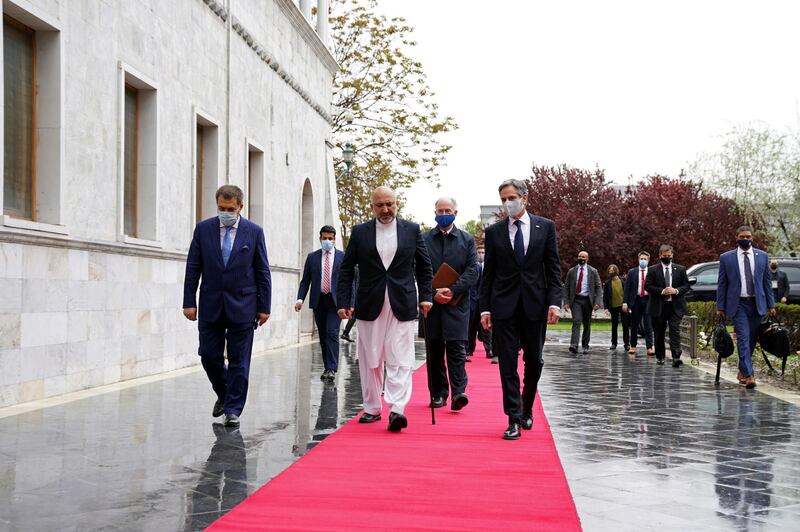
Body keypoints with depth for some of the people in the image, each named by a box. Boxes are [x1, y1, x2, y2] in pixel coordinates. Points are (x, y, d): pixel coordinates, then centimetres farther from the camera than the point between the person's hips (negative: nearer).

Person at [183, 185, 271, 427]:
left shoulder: (254, 232, 1)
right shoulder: (203, 229, 3)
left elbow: (263, 272, 2)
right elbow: (193, 268, 4)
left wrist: (264, 306, -1)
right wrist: (189, 302, -2)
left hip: (242, 306, -2)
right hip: (211, 306, 2)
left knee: (239, 361, 2)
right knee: (209, 356, 5)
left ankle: (233, 409, 10)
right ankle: (224, 394, 30)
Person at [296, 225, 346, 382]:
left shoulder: (343, 257, 4)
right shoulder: (312, 257, 9)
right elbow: (305, 281, 8)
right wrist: (300, 298, -7)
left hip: (336, 300, -3)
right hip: (318, 301, 3)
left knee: (332, 333, -13)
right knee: (323, 335, 8)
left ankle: (332, 369, -14)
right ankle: (327, 367, 17)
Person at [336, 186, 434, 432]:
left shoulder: (412, 230, 6)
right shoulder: (360, 232, 6)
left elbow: (424, 266, 12)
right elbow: (346, 270, 7)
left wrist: (426, 296, 3)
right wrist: (343, 302, 0)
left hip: (402, 306, -1)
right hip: (370, 306, 1)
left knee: (400, 361, -7)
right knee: (370, 361, 8)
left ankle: (396, 410, -11)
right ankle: (372, 408, 20)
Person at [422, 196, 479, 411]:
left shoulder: (467, 240, 8)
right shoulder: (424, 239, 9)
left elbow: (472, 271, -1)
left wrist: (452, 291, -13)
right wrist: (433, 292, -12)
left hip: (457, 303, -1)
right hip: (432, 303, 1)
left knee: (457, 348, -9)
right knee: (434, 350, 5)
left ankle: (458, 392, -13)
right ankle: (438, 394, 12)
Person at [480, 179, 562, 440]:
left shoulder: (545, 227, 4)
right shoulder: (494, 231, 6)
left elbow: (553, 268, 3)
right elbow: (488, 273, 6)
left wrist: (554, 301, -7)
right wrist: (485, 308, 0)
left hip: (535, 304, 0)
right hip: (504, 305, 0)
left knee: (534, 361, 10)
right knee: (508, 364, -2)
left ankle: (527, 408, 31)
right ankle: (514, 420, 1)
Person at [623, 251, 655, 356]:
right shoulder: (632, 272, 5)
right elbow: (627, 288, 4)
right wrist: (625, 302, -3)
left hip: (648, 300, -1)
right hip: (636, 300, 1)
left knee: (648, 325, -6)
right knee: (634, 325, 9)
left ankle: (649, 347, -5)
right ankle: (633, 346, 20)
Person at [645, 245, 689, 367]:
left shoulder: (680, 269, 7)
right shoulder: (653, 270, 3)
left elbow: (686, 286, 7)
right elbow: (647, 286, -3)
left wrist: (676, 290, -12)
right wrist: (662, 291, -15)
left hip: (675, 306, 0)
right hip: (658, 306, 0)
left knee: (675, 331, -12)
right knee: (659, 333, 8)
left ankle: (676, 358, -18)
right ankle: (660, 357, 21)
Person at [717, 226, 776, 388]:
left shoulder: (762, 256, 7)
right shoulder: (726, 258, 1)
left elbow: (767, 281, 10)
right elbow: (721, 284, 3)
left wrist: (771, 305, 6)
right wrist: (720, 307, 0)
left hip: (757, 304, 3)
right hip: (738, 304, -3)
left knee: (752, 340, 9)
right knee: (743, 339, -11)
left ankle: (742, 371, 25)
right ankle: (748, 375, -15)